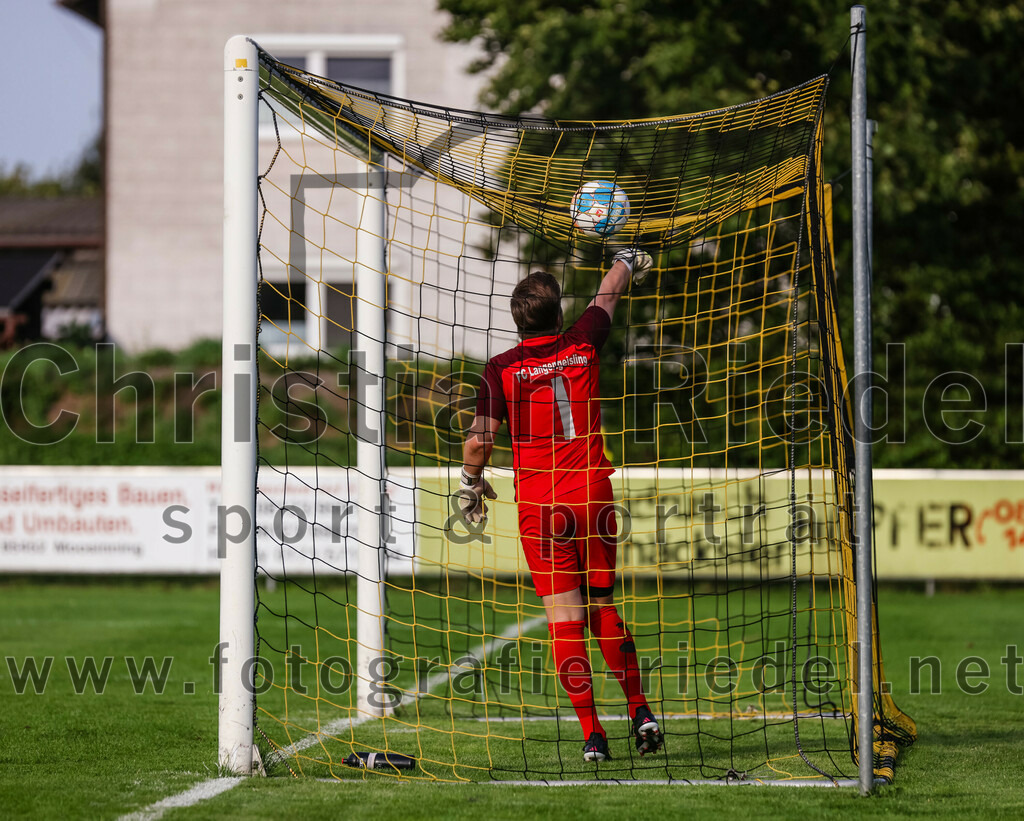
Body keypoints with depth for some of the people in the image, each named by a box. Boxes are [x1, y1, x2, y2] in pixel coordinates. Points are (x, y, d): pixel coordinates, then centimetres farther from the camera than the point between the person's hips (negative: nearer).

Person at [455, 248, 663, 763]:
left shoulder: (501, 369, -6)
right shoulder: (582, 346, 2)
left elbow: (480, 438, -7)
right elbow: (607, 296, 22)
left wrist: (470, 482, 12)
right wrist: (626, 262, 41)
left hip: (541, 508, -3)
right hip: (595, 497, 3)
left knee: (565, 620, -1)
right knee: (602, 609, 17)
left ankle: (592, 734, -5)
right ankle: (639, 710, 11)